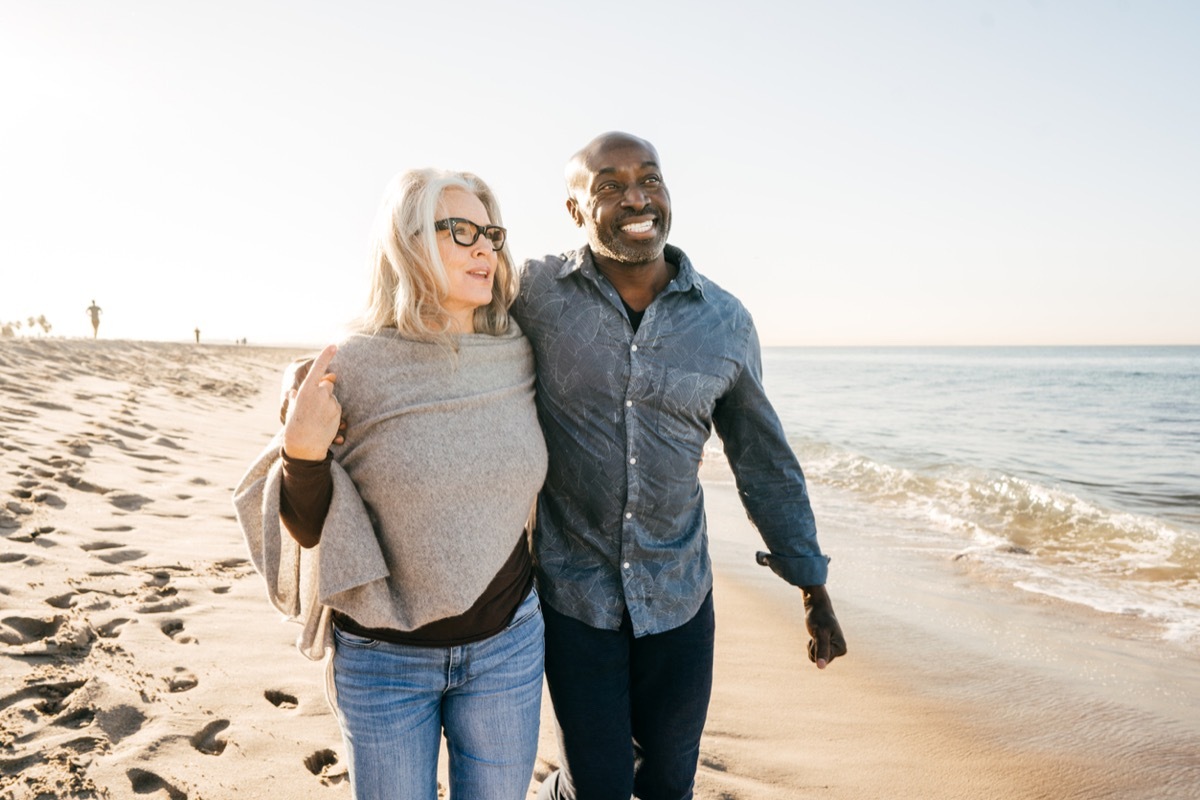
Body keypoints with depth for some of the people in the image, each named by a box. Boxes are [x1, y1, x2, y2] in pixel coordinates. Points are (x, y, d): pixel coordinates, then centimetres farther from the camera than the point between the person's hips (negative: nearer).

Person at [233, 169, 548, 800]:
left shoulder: (517, 358, -5)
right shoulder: (349, 369, -14)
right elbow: (310, 528, -8)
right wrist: (303, 454, -24)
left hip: (506, 645, 3)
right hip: (383, 658, -2)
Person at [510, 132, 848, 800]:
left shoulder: (726, 323, -4)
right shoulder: (535, 294, -10)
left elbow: (766, 462, 5)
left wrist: (813, 587, 8)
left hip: (679, 595, 3)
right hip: (574, 594, -2)